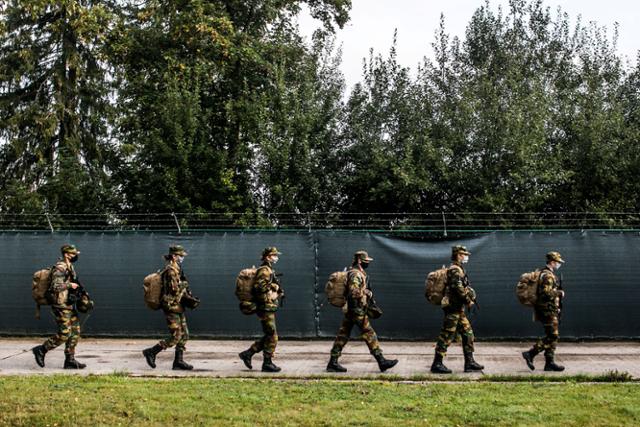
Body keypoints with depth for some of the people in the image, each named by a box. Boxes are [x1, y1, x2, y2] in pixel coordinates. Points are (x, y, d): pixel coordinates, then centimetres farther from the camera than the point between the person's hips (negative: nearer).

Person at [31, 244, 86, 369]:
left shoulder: (69, 267, 13)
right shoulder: (59, 268, -16)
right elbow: (55, 286, -26)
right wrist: (69, 285, -17)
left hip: (69, 305, 9)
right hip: (61, 306, -9)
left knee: (75, 332, 6)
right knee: (64, 334, -8)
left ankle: (70, 360, 10)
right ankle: (41, 350, 7)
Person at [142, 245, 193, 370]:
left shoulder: (177, 269, 16)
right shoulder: (171, 270, -15)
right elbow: (175, 289, -23)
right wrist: (184, 284, -5)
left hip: (178, 308, 10)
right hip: (172, 308, -10)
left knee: (184, 335, 9)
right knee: (175, 337, -8)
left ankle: (178, 361, 12)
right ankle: (151, 352, 2)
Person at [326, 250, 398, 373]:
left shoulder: (359, 273, 18)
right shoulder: (355, 274, -15)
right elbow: (354, 293, -23)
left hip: (349, 312, 10)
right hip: (357, 310, -10)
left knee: (343, 335, 8)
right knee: (369, 335, -5)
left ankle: (333, 363, 10)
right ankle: (381, 361, -2)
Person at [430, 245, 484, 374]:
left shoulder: (459, 269, 19)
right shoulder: (455, 270, -13)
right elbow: (458, 288, -22)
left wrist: (470, 297, 9)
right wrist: (468, 301, -13)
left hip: (458, 309, 10)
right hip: (453, 307, -10)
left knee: (468, 333, 10)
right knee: (447, 336, -7)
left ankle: (469, 362, 14)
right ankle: (437, 364, -3)